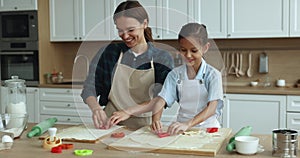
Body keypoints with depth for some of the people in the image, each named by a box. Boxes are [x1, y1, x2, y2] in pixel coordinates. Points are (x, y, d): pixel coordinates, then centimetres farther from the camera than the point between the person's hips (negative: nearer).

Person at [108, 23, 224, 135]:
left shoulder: (213, 75, -5)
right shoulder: (175, 74, 4)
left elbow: (212, 108, -15)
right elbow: (161, 100, -4)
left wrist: (188, 124, -30)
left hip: (207, 127, -1)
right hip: (182, 128, 2)